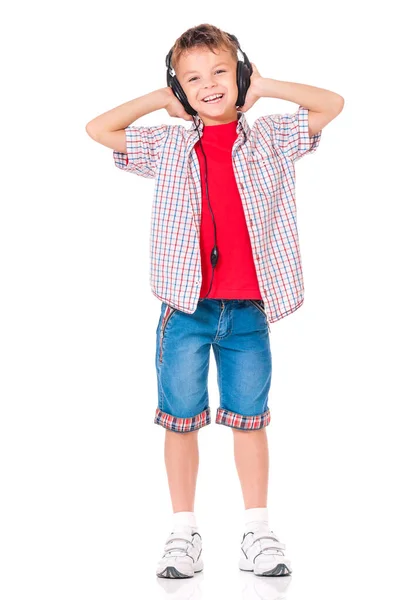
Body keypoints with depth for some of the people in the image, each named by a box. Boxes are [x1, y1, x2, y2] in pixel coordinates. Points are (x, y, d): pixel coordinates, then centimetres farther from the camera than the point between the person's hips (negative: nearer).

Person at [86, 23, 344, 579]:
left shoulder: (270, 137, 6)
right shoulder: (167, 146, 7)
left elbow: (332, 105, 8)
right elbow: (98, 128, 7)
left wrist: (262, 87, 4)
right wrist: (160, 99, 7)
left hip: (248, 308, 0)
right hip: (186, 306, 0)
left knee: (249, 418, 7)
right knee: (181, 420, 5)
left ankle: (258, 532, 18)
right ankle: (183, 532, 16)